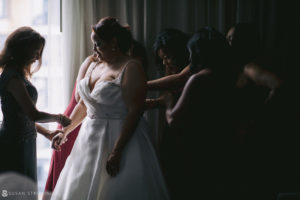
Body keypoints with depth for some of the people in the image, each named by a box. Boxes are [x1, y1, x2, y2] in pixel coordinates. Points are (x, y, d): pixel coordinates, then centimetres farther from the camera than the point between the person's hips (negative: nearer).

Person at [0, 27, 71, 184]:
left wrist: (47, 133, 15)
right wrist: (59, 118, -5)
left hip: (23, 143, 10)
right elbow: (33, 114, -21)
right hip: (14, 145, -10)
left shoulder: (18, 75, 14)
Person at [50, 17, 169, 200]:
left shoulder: (131, 68, -12)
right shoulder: (94, 67, 13)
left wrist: (116, 152, -24)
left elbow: (134, 112, -19)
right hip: (91, 140, 8)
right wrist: (65, 132, 16)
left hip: (121, 138, -8)